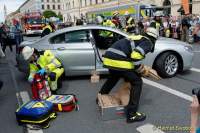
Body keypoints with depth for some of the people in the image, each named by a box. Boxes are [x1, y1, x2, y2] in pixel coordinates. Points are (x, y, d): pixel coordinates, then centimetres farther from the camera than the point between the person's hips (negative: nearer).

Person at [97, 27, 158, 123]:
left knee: (113, 77, 36)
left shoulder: (137, 38, 29)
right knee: (137, 82, 3)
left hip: (109, 57, 9)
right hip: (119, 61, -9)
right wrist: (140, 69, 1)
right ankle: (132, 114, 3)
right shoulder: (148, 43, 4)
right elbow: (136, 55, -15)